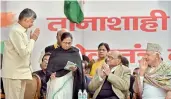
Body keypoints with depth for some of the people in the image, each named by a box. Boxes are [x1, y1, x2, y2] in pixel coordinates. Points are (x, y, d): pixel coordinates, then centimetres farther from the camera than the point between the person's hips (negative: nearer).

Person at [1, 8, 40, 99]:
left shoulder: (22, 31, 13)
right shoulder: (16, 31, -15)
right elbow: (23, 52, -19)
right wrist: (33, 39, -9)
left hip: (21, 72, 9)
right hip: (13, 73, -9)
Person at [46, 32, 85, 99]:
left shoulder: (75, 53, 7)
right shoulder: (55, 52, 8)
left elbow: (79, 68, 3)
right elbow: (49, 67, 4)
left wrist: (75, 69, -19)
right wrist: (50, 74, -16)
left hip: (68, 82, 0)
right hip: (56, 81, 0)